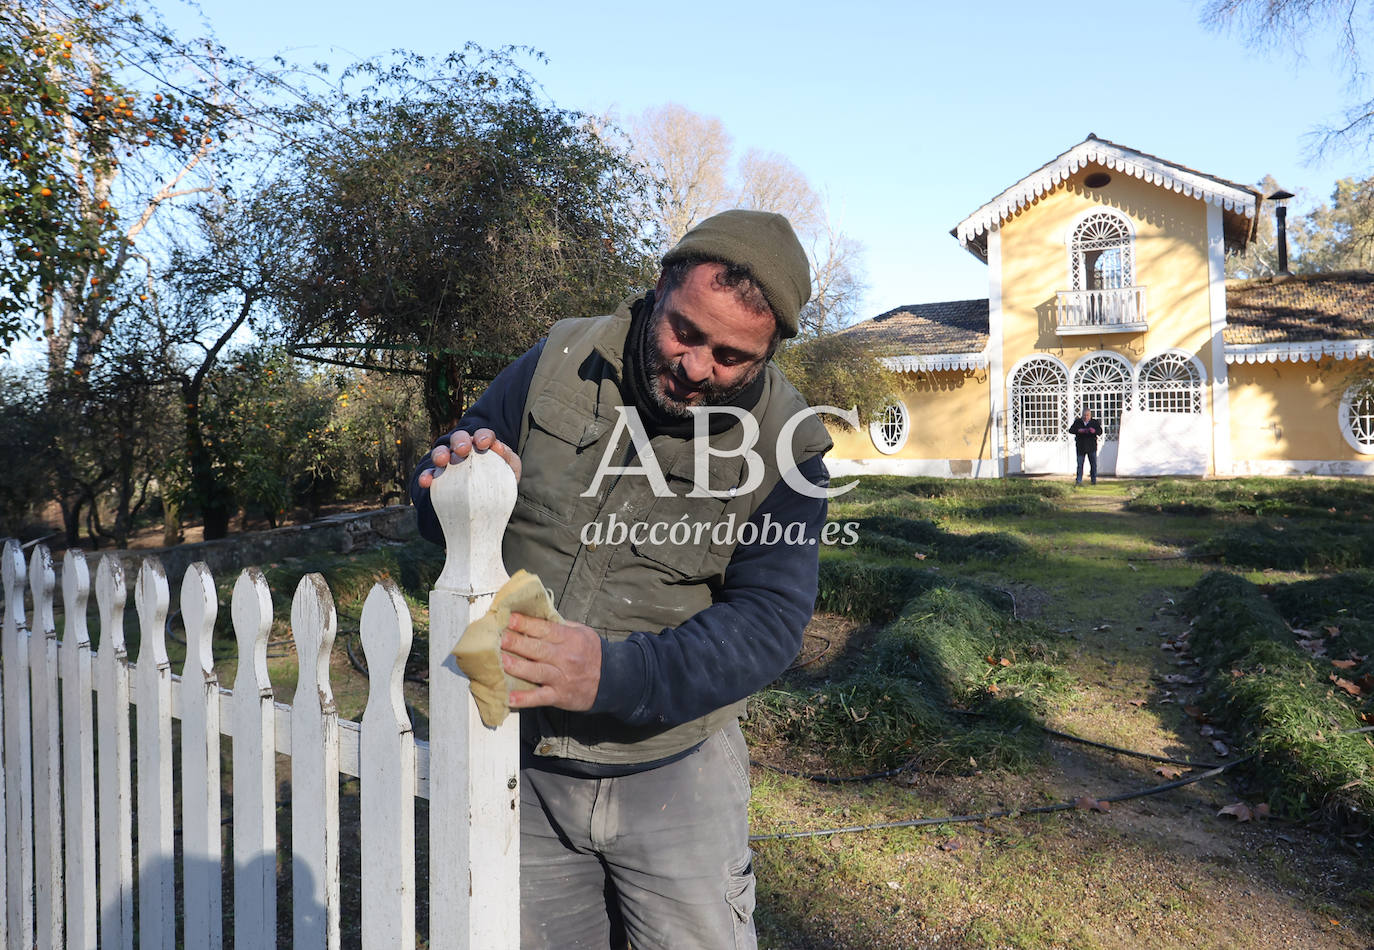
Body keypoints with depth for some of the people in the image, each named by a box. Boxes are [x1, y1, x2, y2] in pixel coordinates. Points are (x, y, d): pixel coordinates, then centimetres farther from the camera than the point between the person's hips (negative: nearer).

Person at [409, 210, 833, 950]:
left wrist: (615, 675, -33)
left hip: (673, 774, -2)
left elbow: (766, 620, -18)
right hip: (522, 761, 3)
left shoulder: (783, 443, -12)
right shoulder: (560, 365, -7)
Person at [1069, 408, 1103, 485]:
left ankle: (1094, 480, 13)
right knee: (1080, 464, 2)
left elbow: (1100, 432, -9)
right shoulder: (1077, 422, 4)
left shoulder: (1094, 422, 2)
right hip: (1080, 447, 0)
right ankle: (1078, 480, 7)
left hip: (1091, 447, 0)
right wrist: (1078, 430, -22)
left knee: (1093, 464, 3)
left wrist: (1094, 431, -32)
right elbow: (1071, 430, -2)